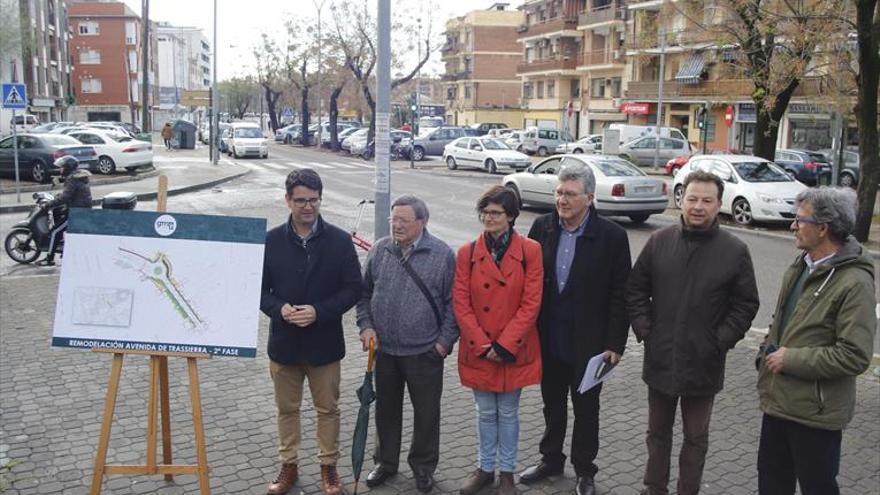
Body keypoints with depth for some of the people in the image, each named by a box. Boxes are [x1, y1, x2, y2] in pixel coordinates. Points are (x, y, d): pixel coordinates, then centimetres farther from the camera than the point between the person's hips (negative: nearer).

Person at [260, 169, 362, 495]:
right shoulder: (271, 241, -4)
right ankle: (289, 466, 33)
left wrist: (319, 312, -19)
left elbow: (353, 288, -6)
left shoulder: (340, 241, -7)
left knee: (328, 409, 13)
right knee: (287, 408, 16)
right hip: (283, 342, 1)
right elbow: (259, 289, 1)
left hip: (324, 342, -1)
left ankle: (328, 467, 30)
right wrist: (279, 309, -19)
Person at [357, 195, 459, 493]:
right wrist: (366, 326, -1)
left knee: (426, 412, 10)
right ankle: (386, 461, 36)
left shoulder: (442, 255, -8)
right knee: (386, 408, 17)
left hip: (425, 351, -3)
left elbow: (452, 302, -5)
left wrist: (445, 340, -8)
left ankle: (423, 466, 30)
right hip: (384, 348, 3)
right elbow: (364, 293, 11)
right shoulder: (379, 250, 1)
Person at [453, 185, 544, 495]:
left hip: (514, 351, -1)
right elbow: (460, 304, -5)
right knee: (485, 412, 16)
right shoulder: (467, 253, -2)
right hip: (478, 351, 2)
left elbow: (531, 304, -10)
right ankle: (485, 468, 33)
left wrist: (504, 345, -14)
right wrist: (483, 345, -13)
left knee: (508, 413, 12)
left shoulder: (530, 251, -8)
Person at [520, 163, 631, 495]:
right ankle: (551, 459, 38)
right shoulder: (542, 228, -3)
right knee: (552, 404, 19)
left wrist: (615, 344, -11)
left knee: (586, 408, 13)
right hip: (548, 340, 3)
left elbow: (620, 295, -10)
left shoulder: (612, 236, -12)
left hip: (588, 343, -3)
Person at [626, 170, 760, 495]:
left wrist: (720, 341, -10)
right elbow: (635, 290, 5)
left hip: (703, 364, -2)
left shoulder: (735, 251, -7)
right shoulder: (659, 241, -2)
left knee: (695, 437, 14)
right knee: (658, 431, 18)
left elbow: (746, 305, -3)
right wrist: (644, 331, -3)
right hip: (660, 358, 2)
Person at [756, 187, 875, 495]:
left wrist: (791, 359, -20)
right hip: (779, 399, 8)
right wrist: (766, 355, 6)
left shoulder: (854, 282, -21)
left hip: (815, 411, -8)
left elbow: (855, 356, -25)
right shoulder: (801, 267, 7)